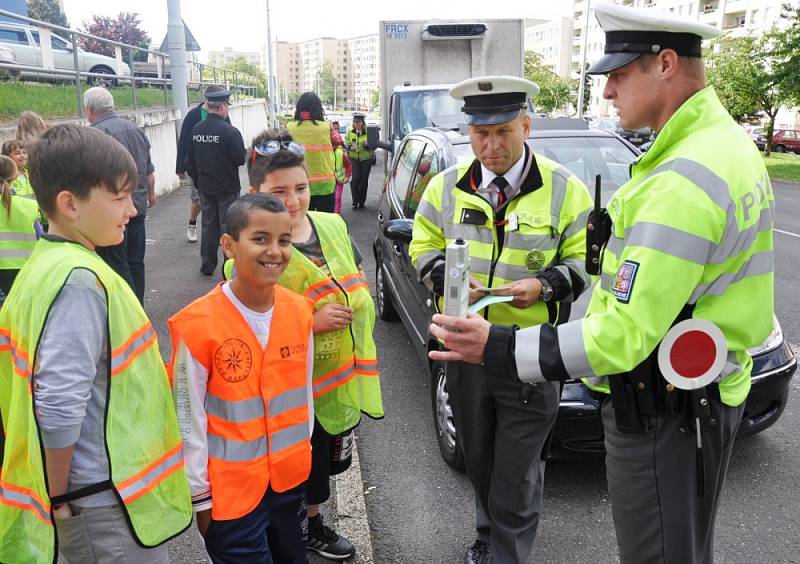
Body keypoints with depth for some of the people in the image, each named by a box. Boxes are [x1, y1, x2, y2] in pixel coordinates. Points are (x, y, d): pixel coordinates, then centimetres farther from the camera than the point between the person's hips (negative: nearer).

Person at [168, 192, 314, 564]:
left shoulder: (299, 311, -5)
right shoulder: (198, 325, -20)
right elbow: (188, 419, -12)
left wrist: (300, 457, 13)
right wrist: (200, 495, -6)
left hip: (291, 481, 5)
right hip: (231, 492, -5)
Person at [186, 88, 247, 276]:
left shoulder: (196, 130, 1)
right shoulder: (229, 131, -18)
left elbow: (190, 161, 8)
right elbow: (240, 159, -16)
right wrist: (245, 152, 6)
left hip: (205, 187, 5)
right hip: (227, 188, -5)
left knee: (208, 225, 14)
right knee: (228, 226, 4)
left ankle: (207, 265, 22)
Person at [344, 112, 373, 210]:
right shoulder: (349, 133, 4)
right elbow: (346, 144, 11)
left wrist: (368, 145, -21)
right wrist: (350, 147, -11)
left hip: (366, 159, 0)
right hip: (354, 159, 0)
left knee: (364, 180, 3)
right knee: (356, 178, -15)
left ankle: (361, 202, 16)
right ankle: (355, 201, -5)